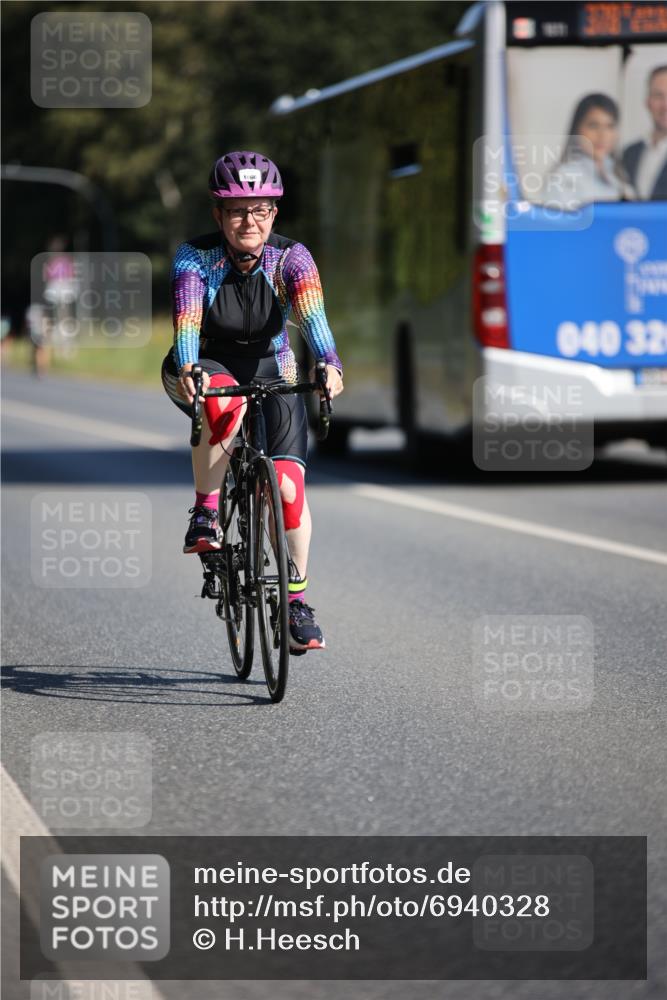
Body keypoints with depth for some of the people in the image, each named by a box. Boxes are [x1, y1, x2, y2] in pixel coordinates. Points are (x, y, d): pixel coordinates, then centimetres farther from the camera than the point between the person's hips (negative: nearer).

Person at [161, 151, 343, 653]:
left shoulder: (291, 257, -17)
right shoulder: (195, 258, -20)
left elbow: (313, 316, -33)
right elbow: (187, 323, -32)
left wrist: (330, 365, -53)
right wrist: (188, 372, -53)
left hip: (271, 370, 2)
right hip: (209, 367, -2)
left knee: (289, 484, -14)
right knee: (225, 404, -39)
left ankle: (297, 598, 1)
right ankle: (205, 511, -19)